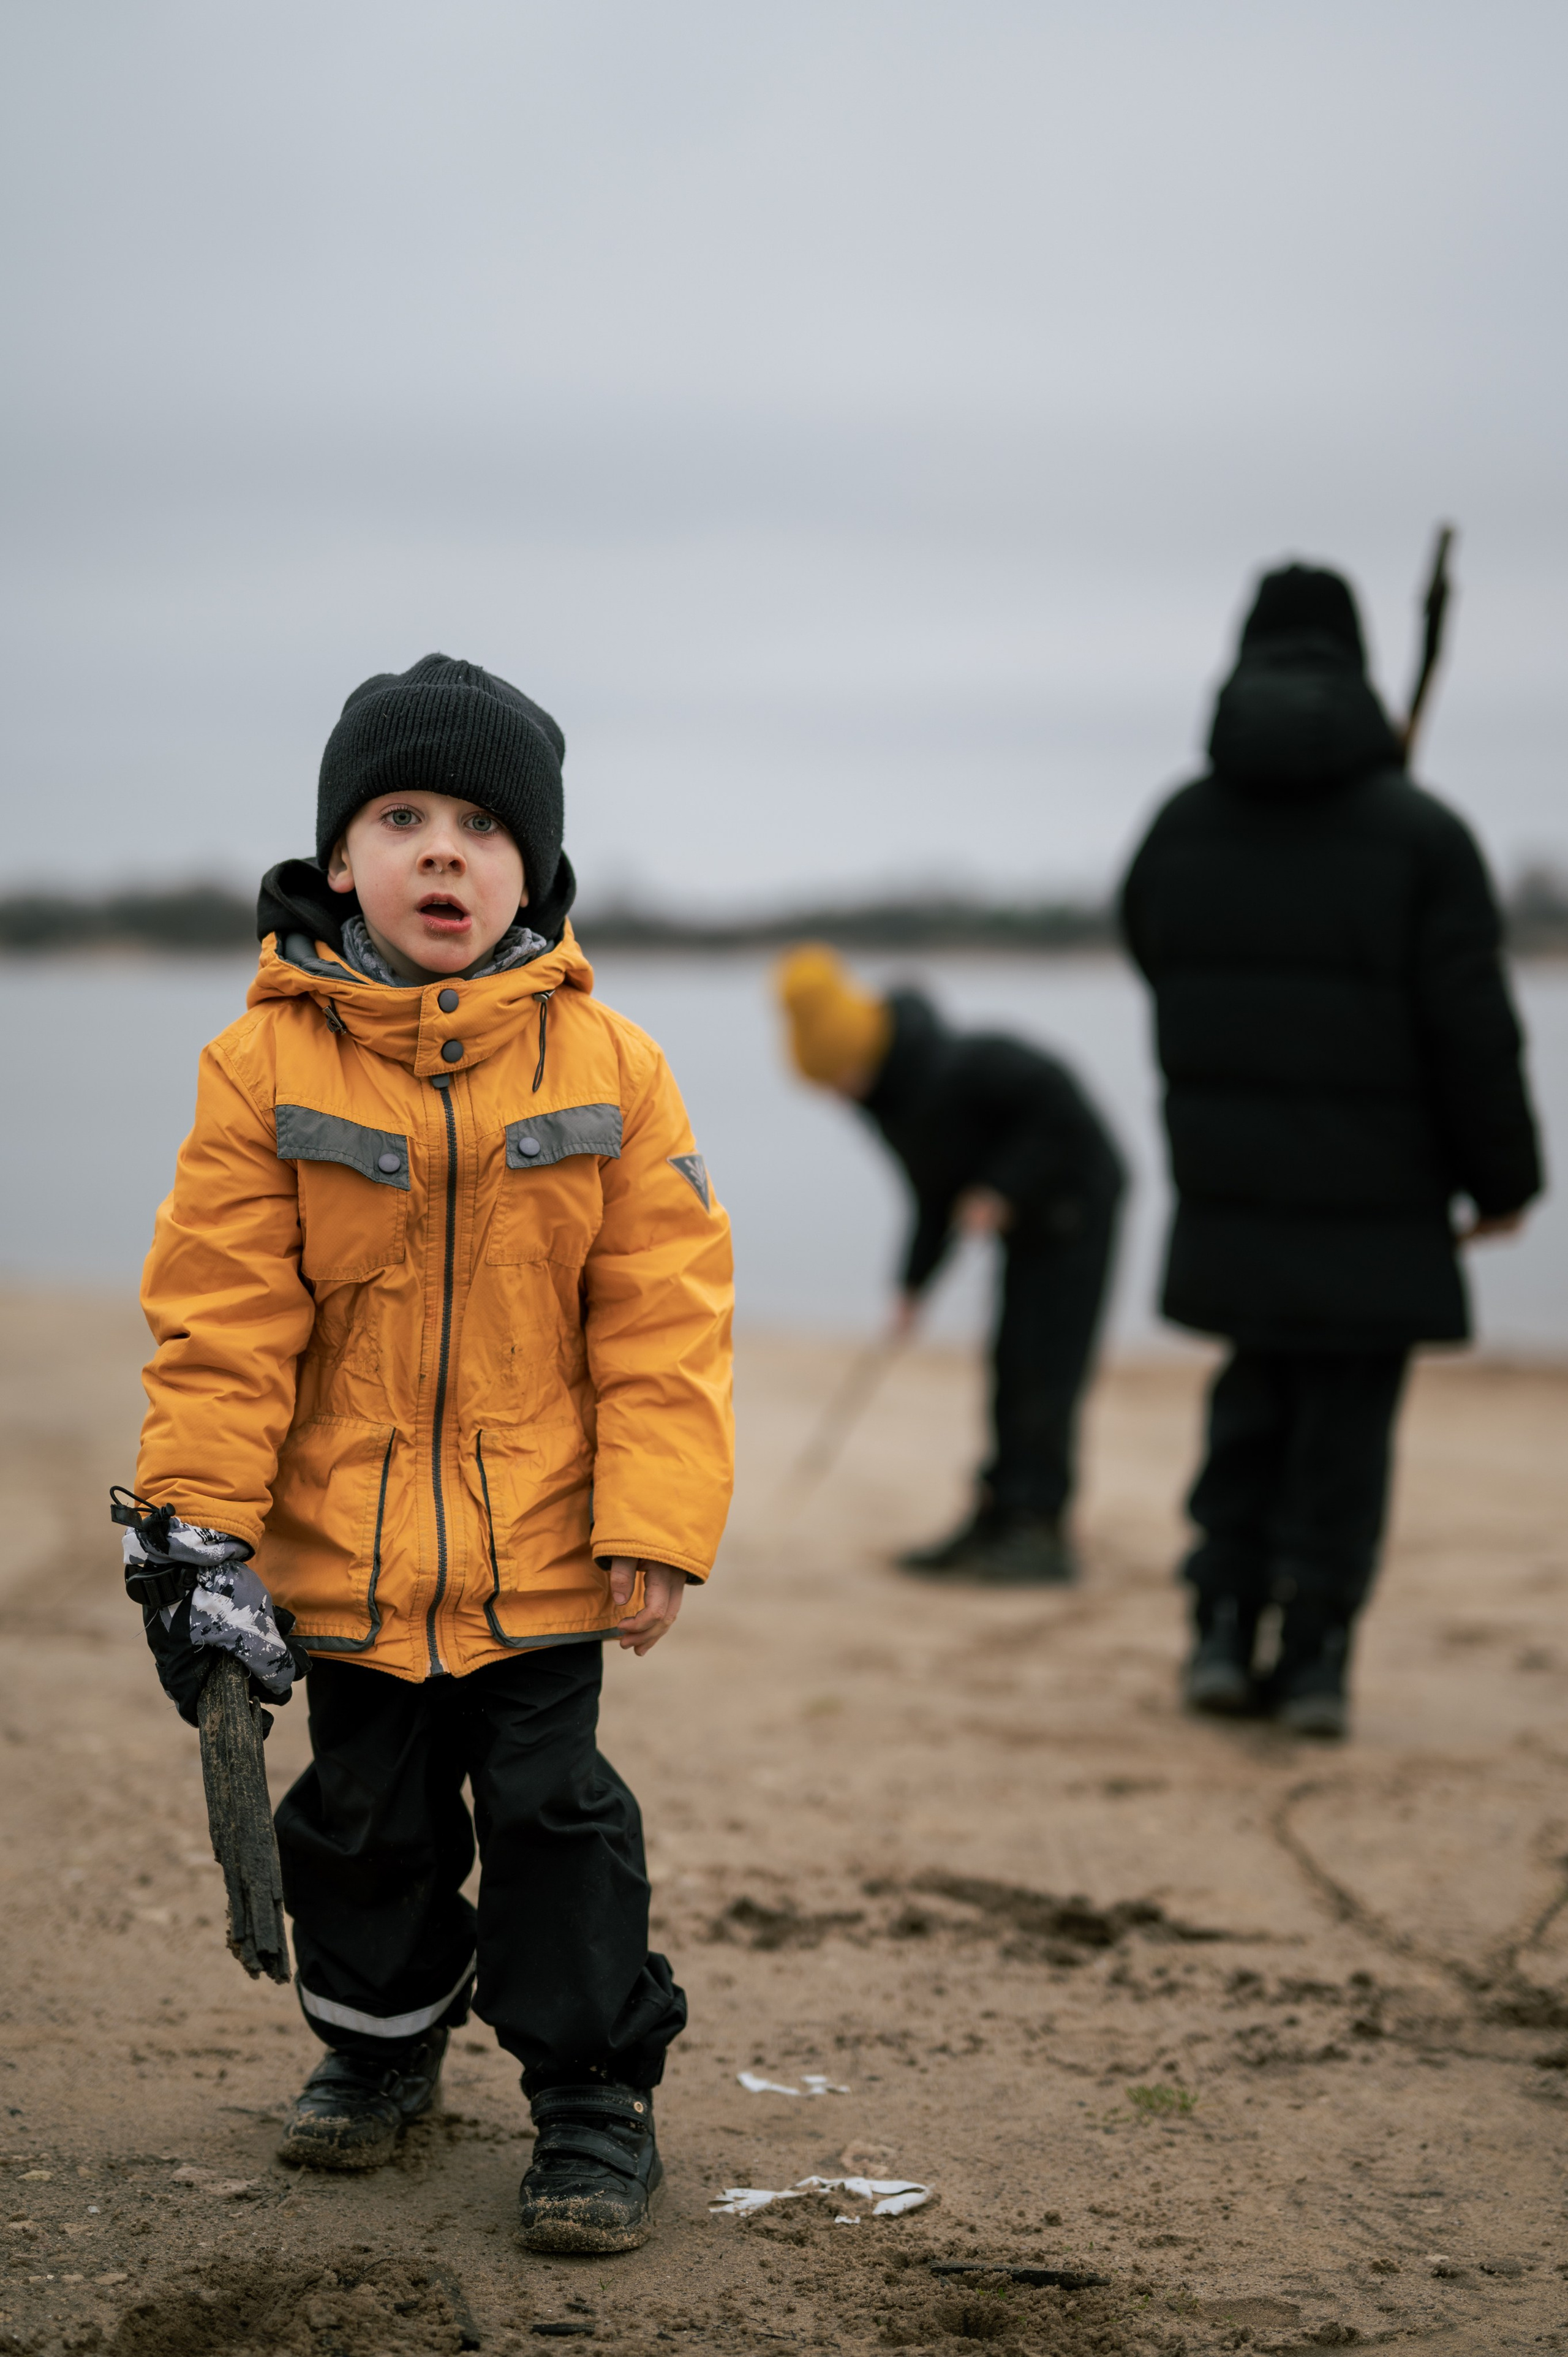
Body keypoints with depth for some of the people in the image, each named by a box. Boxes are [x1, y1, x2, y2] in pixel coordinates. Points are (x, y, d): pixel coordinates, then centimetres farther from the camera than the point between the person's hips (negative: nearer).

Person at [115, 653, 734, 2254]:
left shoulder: (606, 1065, -6)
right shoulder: (267, 1064, -7)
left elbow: (663, 1314, -4)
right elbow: (220, 1319, -5)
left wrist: (655, 1525, -9)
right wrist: (197, 1525, -10)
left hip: (542, 1554, -1)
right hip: (345, 1548, 1)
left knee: (554, 1818, 4)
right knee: (365, 1820, 16)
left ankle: (593, 2094, 18)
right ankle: (379, 2036, 40)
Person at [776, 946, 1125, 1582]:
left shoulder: (958, 1062, -28)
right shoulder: (881, 1095, -1)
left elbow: (1061, 1105, -25)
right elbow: (934, 1193, 8)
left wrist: (1000, 1189, -27)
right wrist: (914, 1284, 3)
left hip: (1075, 1196, -8)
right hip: (1027, 1219, 8)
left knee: (1046, 1369, -12)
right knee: (1011, 1369, 7)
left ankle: (1041, 1534, -11)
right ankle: (997, 1521, 11)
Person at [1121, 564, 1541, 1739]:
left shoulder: (1179, 828, 2)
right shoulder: (1420, 836, -11)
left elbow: (1155, 959, 17)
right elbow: (1473, 1029, -12)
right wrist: (1503, 1175, 0)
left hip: (1229, 1191, 4)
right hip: (1374, 1202, -4)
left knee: (1253, 1405, 18)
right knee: (1346, 1422, 6)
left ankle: (1224, 1631, 14)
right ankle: (1315, 1654, 7)